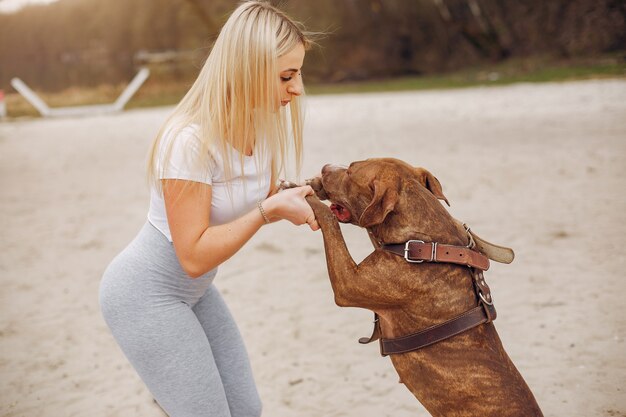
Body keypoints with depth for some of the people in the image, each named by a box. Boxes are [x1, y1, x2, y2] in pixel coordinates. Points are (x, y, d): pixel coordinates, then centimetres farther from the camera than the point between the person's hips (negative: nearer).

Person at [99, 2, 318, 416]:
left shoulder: (264, 122, -6)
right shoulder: (191, 139, -29)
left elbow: (255, 204, 7)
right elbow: (194, 255, -26)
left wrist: (302, 203, -12)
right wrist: (269, 210, -30)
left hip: (193, 289, 8)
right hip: (146, 296, -8)